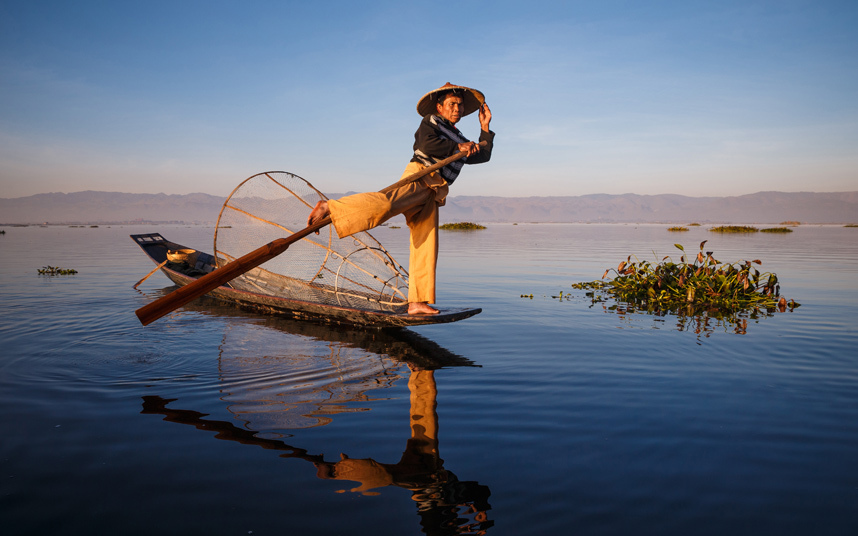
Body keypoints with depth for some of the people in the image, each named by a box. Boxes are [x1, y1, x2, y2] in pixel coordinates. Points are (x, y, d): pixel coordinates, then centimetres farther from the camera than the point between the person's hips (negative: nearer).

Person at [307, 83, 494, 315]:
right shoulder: (431, 121, 13)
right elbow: (427, 144, -7)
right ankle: (329, 207, -35)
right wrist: (457, 147, -1)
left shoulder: (460, 139, 34)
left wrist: (485, 127, 34)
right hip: (421, 176, -7)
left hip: (432, 195, 7)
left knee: (426, 247, -2)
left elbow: (483, 156, 38)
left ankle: (417, 302, -4)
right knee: (386, 203, -36)